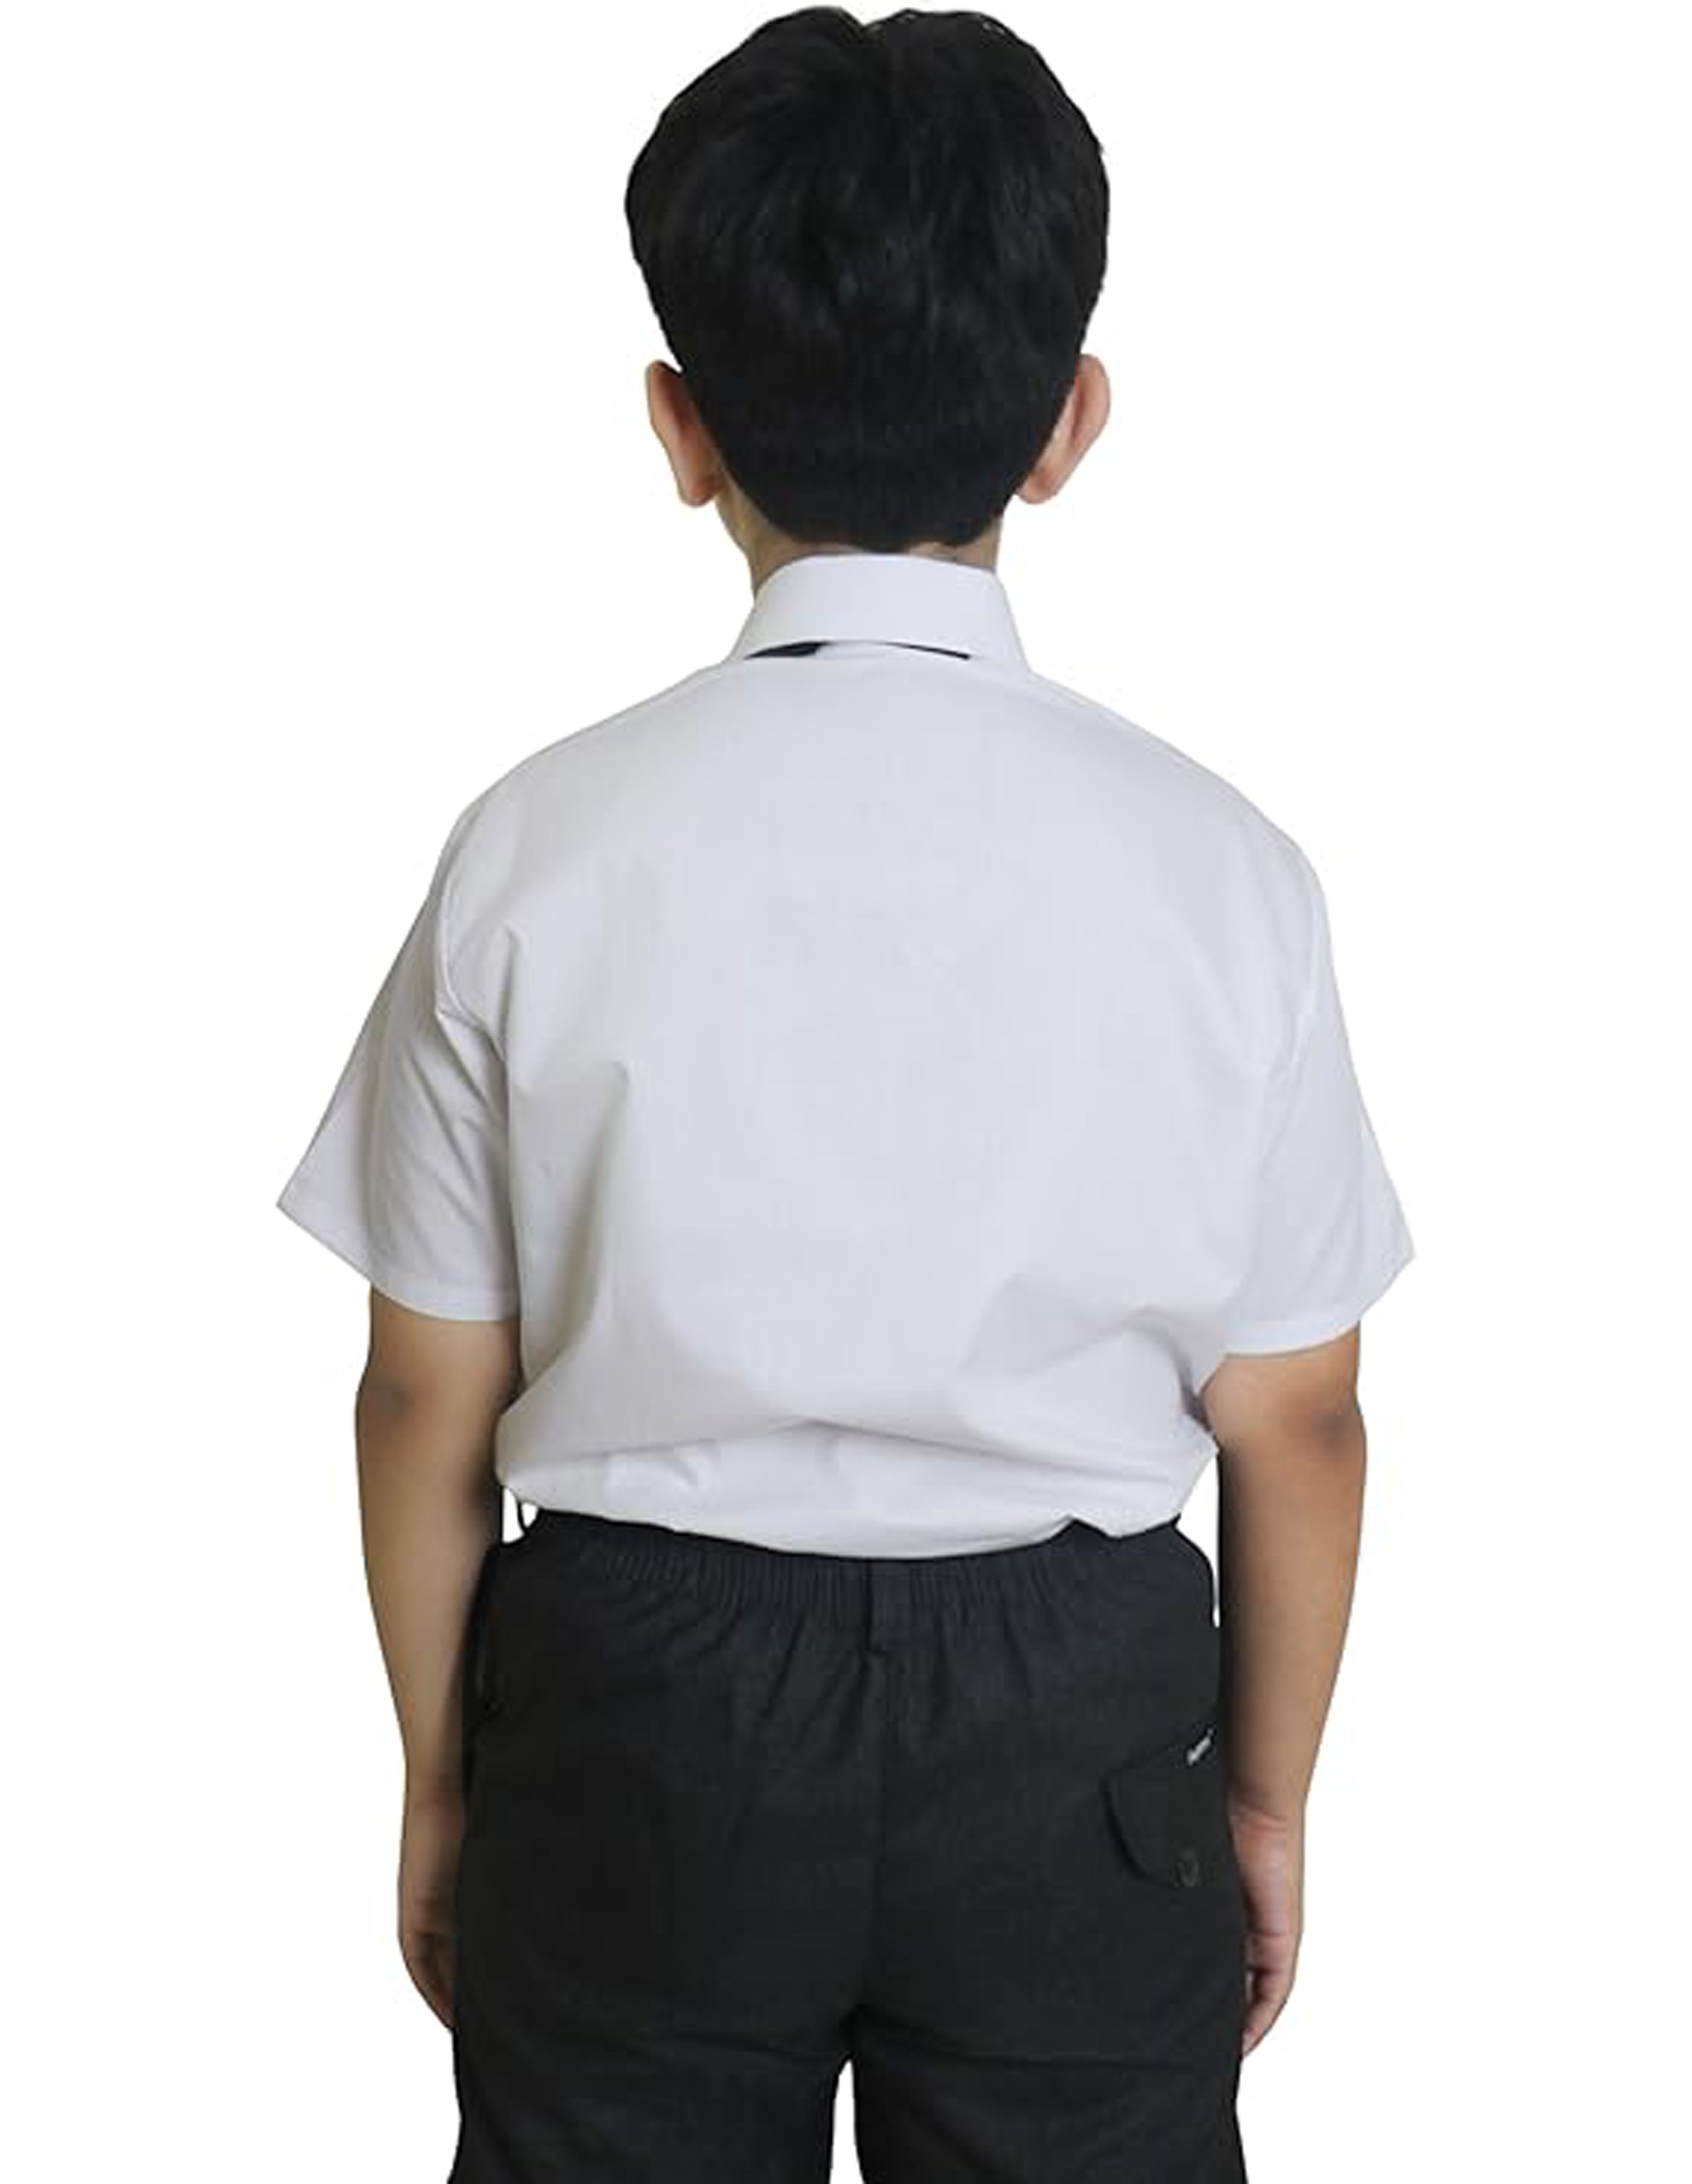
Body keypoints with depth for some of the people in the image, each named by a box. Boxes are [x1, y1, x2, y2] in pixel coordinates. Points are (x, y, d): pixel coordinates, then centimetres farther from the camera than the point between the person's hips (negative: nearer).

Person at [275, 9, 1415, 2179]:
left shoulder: (541, 844, -12)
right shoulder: (1213, 862, -12)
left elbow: (431, 1396, -5)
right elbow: (1292, 1426, -5)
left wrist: (441, 1778, 10)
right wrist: (1267, 1794, 11)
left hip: (642, 1705, 0)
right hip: (1076, 1742, 0)